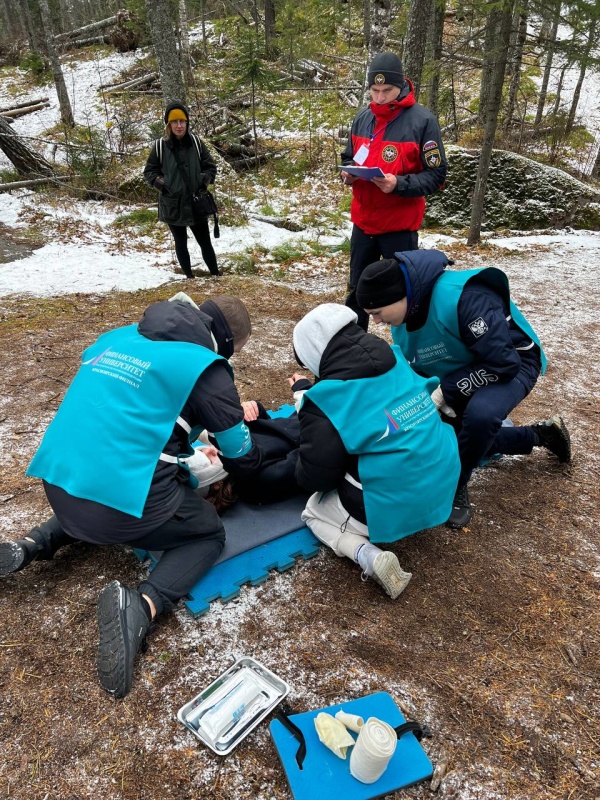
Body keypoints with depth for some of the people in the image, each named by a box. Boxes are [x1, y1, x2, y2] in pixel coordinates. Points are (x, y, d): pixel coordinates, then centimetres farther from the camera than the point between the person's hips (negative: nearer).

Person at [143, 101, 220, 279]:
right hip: (172, 204, 0)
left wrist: (204, 179, -11)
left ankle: (216, 275, 18)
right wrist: (161, 183, -15)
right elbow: (149, 171, 3)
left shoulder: (196, 142, -2)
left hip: (196, 202, 1)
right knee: (181, 243, 13)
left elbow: (210, 166, 8)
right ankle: (189, 276, 25)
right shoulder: (160, 145, -6)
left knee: (205, 242, 7)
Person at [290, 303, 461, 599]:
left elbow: (313, 478, -11)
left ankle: (369, 556, -4)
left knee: (314, 510, 19)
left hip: (392, 509, -7)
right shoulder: (398, 362, 0)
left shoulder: (329, 400, -17)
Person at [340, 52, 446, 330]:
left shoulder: (423, 120, -10)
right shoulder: (362, 118, 6)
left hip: (400, 225, -5)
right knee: (358, 289, 16)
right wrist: (348, 173, -6)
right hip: (363, 221, 5)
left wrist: (399, 184, -26)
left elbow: (436, 175, -11)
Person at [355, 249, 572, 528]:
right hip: (459, 372, 8)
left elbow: (503, 363, -34)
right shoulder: (403, 316, -10)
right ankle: (541, 434, 34)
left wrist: (444, 391, -31)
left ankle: (455, 487, -12)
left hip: (512, 363, -8)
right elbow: (413, 370, 4)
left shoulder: (462, 297, -37)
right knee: (468, 437, 14)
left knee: (480, 415, -38)